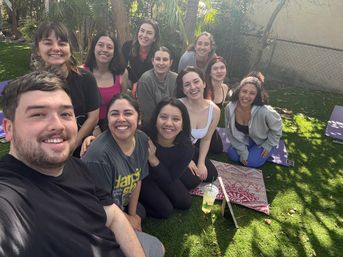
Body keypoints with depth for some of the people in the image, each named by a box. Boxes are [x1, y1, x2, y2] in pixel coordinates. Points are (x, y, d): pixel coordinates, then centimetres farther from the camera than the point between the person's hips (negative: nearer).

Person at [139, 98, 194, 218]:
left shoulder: (186, 148, -28)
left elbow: (169, 180, -23)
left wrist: (154, 159, -37)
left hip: (164, 176, 4)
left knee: (185, 203, 8)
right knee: (165, 210, -11)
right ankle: (140, 197, 12)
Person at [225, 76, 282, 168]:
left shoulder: (264, 111, -40)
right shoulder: (230, 108, -28)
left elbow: (277, 127, -17)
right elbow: (230, 131, -13)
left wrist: (268, 145, -7)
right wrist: (243, 151, -11)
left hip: (263, 140, -3)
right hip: (245, 138, 4)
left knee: (251, 162, -10)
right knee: (233, 155, -4)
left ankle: (267, 151, 19)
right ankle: (248, 150, 24)